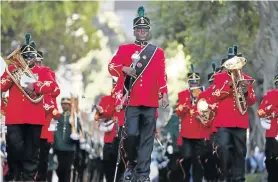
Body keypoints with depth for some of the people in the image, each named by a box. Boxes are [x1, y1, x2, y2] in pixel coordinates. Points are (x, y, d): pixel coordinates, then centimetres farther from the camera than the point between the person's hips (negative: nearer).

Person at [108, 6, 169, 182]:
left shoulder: (158, 52, 10)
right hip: (132, 100, -1)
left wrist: (164, 94, -2)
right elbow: (112, 66, 5)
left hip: (151, 101, 1)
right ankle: (131, 163, 15)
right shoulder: (124, 49, 9)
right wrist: (124, 69, -14)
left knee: (147, 139, 1)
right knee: (131, 135, -9)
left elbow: (162, 75, 7)